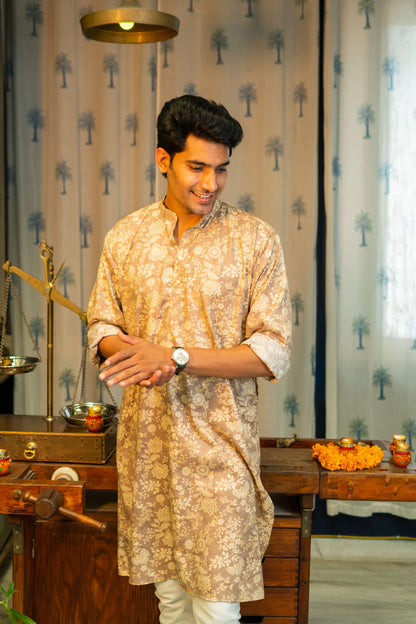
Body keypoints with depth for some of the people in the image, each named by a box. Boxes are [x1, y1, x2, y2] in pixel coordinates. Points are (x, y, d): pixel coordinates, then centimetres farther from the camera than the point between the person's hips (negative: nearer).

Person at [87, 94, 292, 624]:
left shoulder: (255, 239, -6)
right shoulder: (124, 238, 4)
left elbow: (272, 353, -10)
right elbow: (102, 328, 9)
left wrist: (176, 357, -20)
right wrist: (139, 359, -15)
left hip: (221, 442, -3)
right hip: (146, 439, 3)